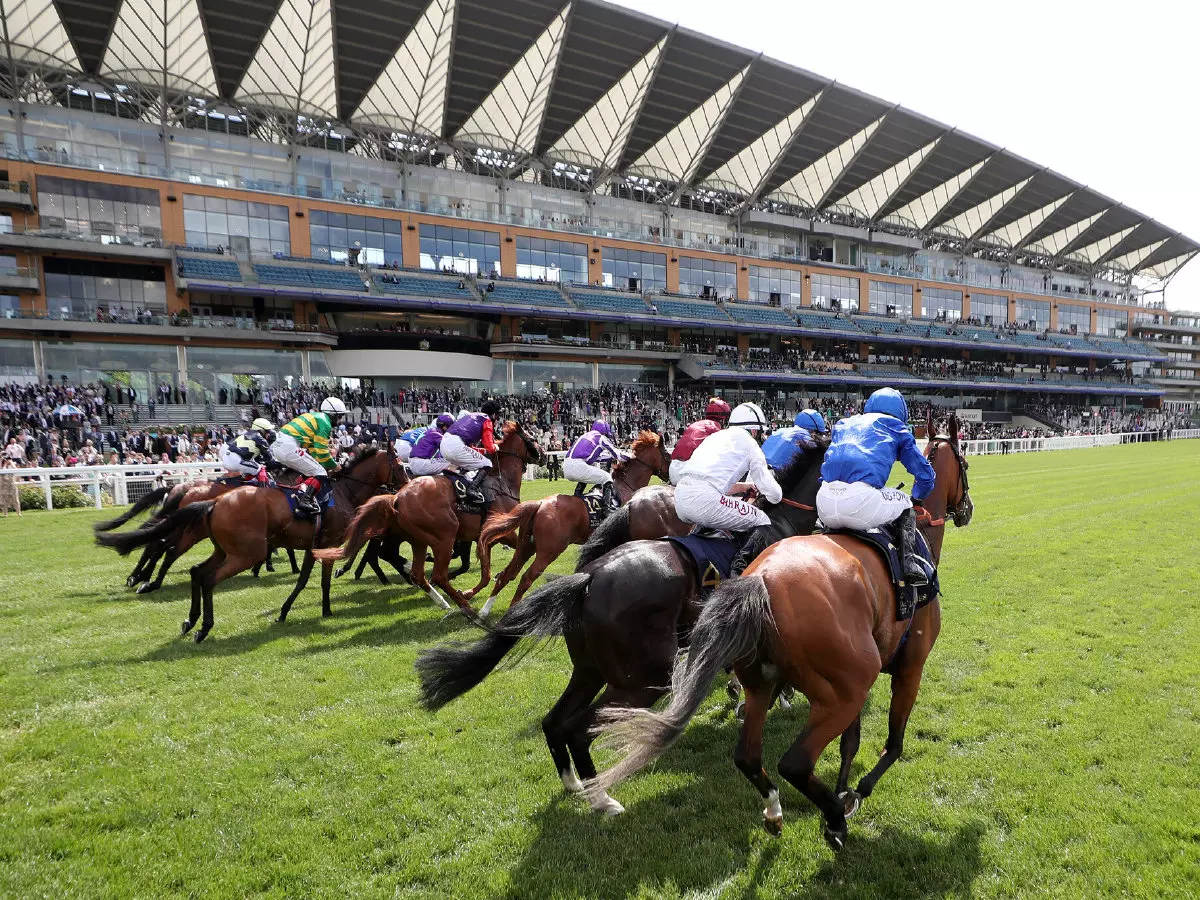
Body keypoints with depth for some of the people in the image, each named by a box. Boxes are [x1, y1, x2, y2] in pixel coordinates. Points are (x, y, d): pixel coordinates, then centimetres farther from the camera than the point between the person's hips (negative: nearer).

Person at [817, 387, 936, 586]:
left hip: (824, 505, 4)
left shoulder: (843, 424, 32)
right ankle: (909, 560, 12)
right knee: (905, 505, 26)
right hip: (861, 499, -4)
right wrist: (916, 498, 45)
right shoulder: (896, 427, 22)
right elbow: (925, 475, 23)